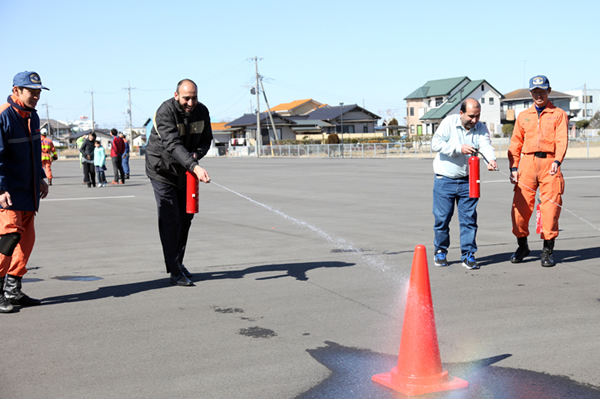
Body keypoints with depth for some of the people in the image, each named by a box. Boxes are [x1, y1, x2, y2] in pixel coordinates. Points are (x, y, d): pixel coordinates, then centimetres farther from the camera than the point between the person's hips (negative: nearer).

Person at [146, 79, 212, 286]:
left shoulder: (202, 111, -7)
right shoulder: (165, 112, -27)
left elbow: (206, 140, 3)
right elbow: (173, 144, -38)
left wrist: (196, 155, -20)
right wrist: (195, 167, -50)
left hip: (185, 171, 6)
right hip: (162, 170, -6)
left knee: (185, 216, 11)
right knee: (169, 219, -10)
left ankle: (178, 262, 28)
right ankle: (175, 273, -8)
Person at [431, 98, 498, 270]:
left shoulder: (481, 128, 2)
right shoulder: (449, 122, -6)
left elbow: (486, 146, -16)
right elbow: (436, 143, -17)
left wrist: (492, 160, -38)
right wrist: (459, 148, -27)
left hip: (468, 180, 2)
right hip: (444, 180, -2)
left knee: (469, 218, 0)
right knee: (442, 217, 4)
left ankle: (468, 254, 9)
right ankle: (440, 252, 22)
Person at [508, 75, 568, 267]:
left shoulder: (559, 114, 9)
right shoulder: (523, 116, 17)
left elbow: (562, 140, -4)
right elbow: (515, 143, 15)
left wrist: (557, 161, -21)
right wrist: (513, 167, 2)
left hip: (549, 163, -2)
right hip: (527, 163, 2)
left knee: (550, 207, -5)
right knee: (520, 205, -2)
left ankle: (548, 250, 6)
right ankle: (522, 245, 18)